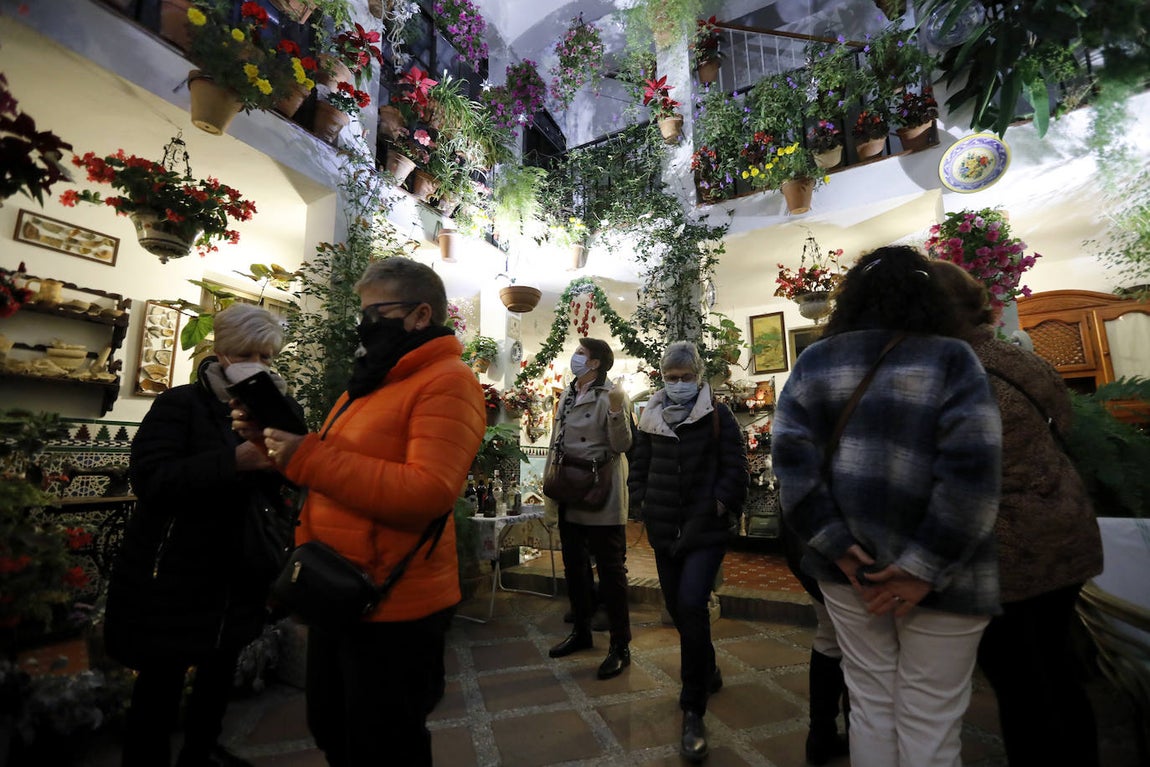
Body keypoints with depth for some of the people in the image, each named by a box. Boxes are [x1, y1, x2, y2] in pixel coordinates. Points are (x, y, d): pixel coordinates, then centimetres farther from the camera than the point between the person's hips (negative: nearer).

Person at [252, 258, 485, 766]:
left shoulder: (446, 382, -19)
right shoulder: (375, 379, 13)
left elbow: (428, 493, -31)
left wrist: (308, 458, -25)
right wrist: (275, 435, 4)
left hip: (392, 609, -9)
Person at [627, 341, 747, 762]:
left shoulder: (718, 415, -4)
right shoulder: (651, 418, 7)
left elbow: (736, 469, -5)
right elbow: (638, 467, 13)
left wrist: (720, 506, -12)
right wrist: (642, 503, 4)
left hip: (706, 530, -4)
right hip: (665, 532, 5)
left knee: (691, 606, -16)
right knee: (678, 609, 15)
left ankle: (693, 711, 2)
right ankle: (708, 672, 43)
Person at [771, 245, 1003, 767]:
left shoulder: (816, 360, 1)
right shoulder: (952, 359, -5)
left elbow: (790, 455, -8)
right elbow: (970, 471, -15)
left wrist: (837, 545, -6)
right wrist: (924, 569, -11)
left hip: (849, 563, 3)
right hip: (938, 569, -2)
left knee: (869, 705, 18)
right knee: (929, 724, 13)